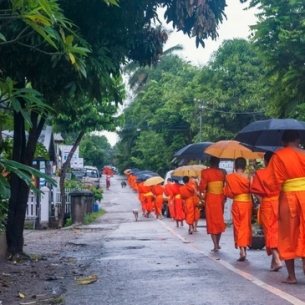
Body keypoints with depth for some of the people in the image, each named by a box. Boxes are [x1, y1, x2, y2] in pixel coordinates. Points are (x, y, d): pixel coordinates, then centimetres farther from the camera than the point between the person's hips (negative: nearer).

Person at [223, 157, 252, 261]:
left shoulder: (230, 177, -6)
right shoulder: (248, 177, -4)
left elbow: (227, 192, -5)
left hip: (237, 203, -2)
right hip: (247, 203, 2)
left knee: (238, 226, 2)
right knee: (246, 225, 11)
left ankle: (242, 251, -11)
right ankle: (245, 248, 15)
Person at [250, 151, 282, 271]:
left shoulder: (259, 173, -5)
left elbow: (255, 190, -6)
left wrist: (261, 200, 5)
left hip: (267, 204, -3)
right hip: (280, 203, 3)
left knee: (270, 231, -1)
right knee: (277, 230, 14)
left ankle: (277, 259, -14)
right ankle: (275, 257, 20)